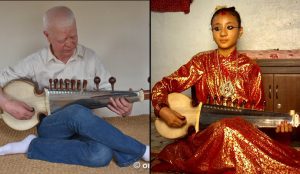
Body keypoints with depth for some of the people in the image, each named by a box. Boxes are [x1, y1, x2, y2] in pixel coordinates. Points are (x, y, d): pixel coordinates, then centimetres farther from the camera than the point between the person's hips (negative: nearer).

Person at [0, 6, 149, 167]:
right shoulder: (35, 62, -3)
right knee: (79, 113, -40)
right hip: (49, 127, -2)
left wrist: (124, 107, -19)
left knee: (102, 155, -35)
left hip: (83, 127, 2)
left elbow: (107, 91, 3)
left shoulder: (90, 57, 1)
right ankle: (140, 150, -25)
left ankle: (34, 145, -16)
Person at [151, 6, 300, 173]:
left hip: (242, 131, 1)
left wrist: (276, 123, -11)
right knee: (228, 129, -35)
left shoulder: (250, 68, 5)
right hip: (205, 133, -1)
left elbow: (256, 110, 9)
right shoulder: (201, 62, 4)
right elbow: (162, 86, 5)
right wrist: (163, 110, -14)